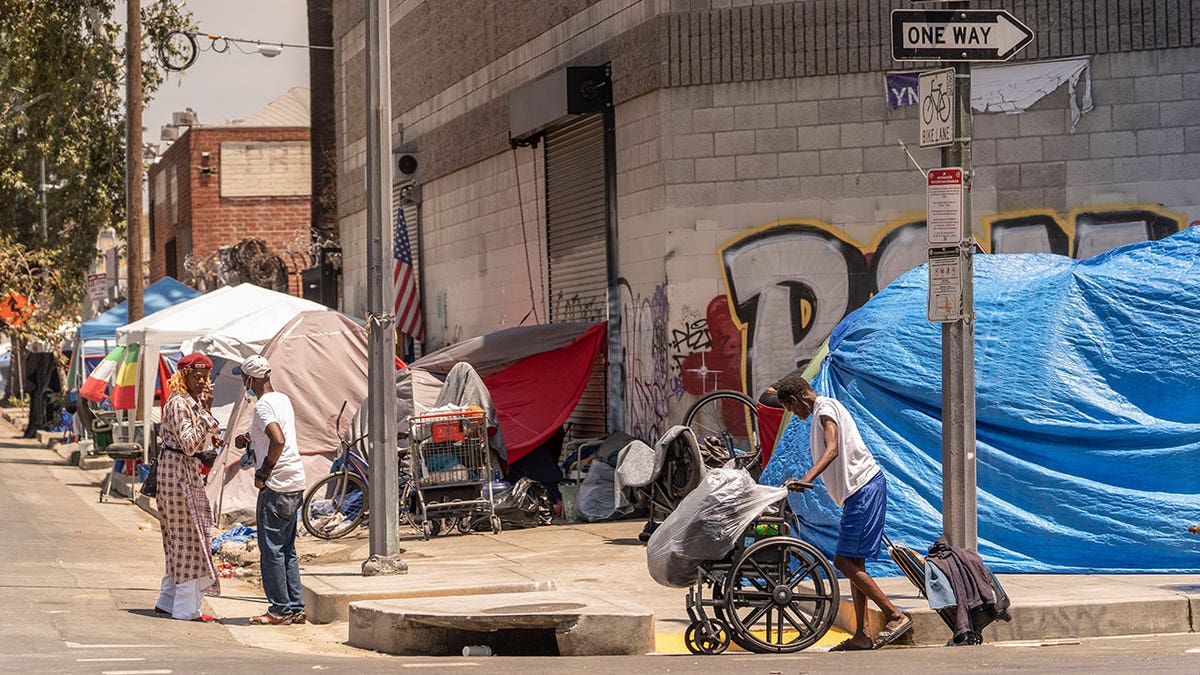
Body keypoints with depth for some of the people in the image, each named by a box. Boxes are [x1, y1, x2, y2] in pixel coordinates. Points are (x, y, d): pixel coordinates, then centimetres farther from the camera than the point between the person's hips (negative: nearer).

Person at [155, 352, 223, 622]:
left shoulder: (192, 402, 15)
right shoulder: (178, 403, -16)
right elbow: (189, 444, -24)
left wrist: (208, 437, 9)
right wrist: (206, 412, -23)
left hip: (188, 472, 10)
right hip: (179, 471, -10)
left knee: (180, 538, 14)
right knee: (190, 536, -6)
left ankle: (168, 601, 21)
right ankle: (187, 608, -2)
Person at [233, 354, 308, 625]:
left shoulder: (263, 405, -14)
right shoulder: (283, 399, 15)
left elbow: (278, 441, -29)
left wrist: (262, 473, -18)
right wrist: (249, 441, 15)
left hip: (277, 485, -9)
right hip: (296, 484, 9)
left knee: (271, 549, -3)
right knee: (287, 548, 13)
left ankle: (280, 610, -2)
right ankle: (296, 608, 14)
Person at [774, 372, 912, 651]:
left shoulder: (825, 407, -6)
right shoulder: (823, 410, 24)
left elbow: (833, 450, -21)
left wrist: (806, 479, -33)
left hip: (864, 488, -11)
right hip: (859, 490, 11)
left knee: (845, 562, -13)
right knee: (851, 563, 8)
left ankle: (896, 616, -12)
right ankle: (862, 635, 6)